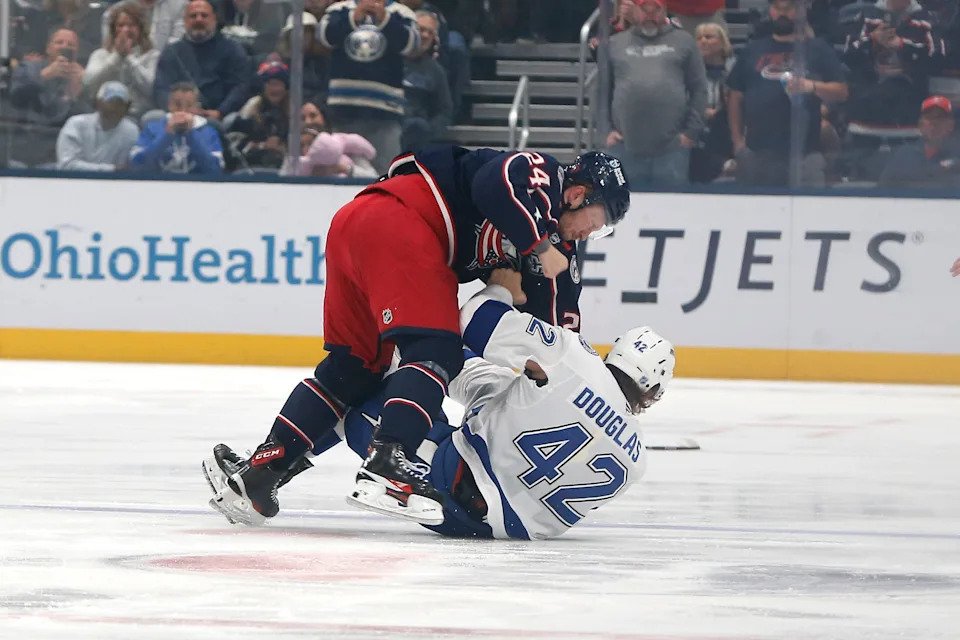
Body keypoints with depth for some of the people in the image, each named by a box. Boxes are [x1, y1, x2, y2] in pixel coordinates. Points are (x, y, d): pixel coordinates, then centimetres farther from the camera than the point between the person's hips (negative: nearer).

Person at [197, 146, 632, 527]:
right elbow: (495, 184, -20)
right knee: (436, 352, -15)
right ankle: (383, 468, -31)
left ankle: (262, 468, 8)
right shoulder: (544, 175, 0)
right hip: (396, 221, -10)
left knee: (355, 367, 12)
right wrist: (541, 247, -13)